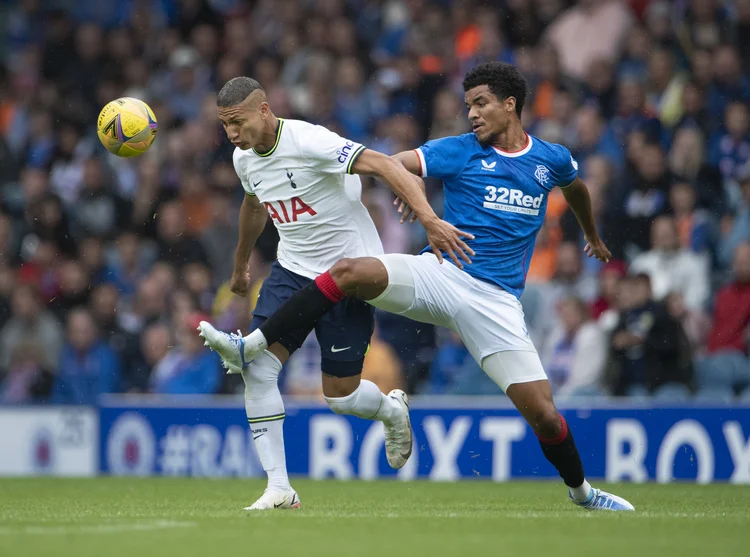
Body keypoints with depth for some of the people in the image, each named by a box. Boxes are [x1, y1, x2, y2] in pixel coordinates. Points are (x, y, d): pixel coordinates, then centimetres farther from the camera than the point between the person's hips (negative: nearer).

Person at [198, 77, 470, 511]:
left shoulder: (308, 141, -24)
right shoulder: (244, 158, 1)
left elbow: (382, 165, -30)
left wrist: (430, 220, -41)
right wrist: (241, 266, 38)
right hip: (293, 270, 6)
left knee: (340, 395, -2)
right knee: (257, 370, -13)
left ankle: (392, 410, 35)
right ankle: (279, 488, -7)